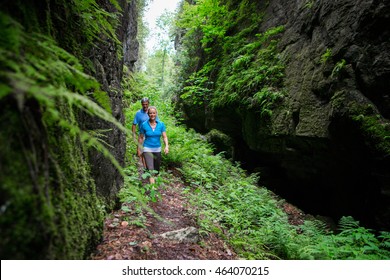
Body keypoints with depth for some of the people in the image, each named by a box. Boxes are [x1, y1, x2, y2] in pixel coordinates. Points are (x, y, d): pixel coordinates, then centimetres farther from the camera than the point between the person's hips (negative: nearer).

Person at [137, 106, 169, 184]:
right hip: (147, 149, -3)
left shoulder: (161, 124, -5)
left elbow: (164, 137, -6)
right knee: (150, 169, -16)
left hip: (157, 149, 3)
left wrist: (166, 146, -22)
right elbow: (140, 138, 0)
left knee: (157, 169, 16)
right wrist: (139, 149, 3)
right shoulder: (144, 125, -9)